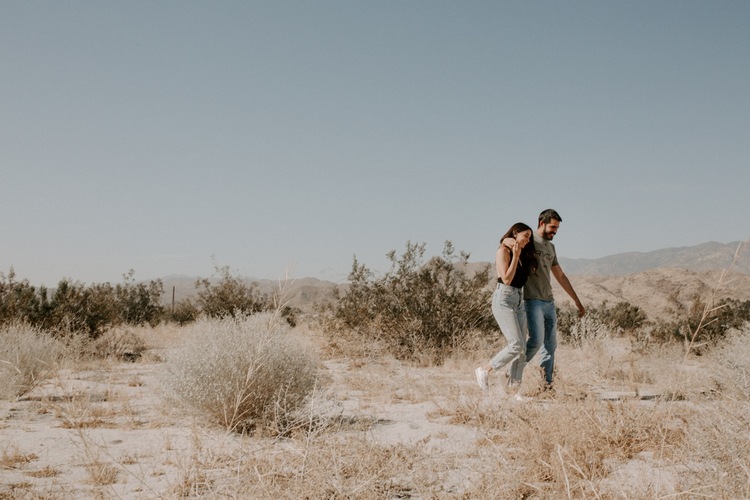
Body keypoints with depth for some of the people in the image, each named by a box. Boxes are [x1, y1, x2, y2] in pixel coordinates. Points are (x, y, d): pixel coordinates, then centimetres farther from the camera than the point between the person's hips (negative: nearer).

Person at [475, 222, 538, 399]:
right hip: (504, 299, -9)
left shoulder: (523, 255, 19)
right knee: (516, 344, -17)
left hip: (519, 300, 9)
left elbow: (523, 277, 11)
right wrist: (515, 256, -14)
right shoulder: (504, 251, -5)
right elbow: (507, 279, -13)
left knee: (522, 348, -1)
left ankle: (512, 387, 0)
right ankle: (484, 370, -2)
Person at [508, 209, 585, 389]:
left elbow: (560, 276, 24)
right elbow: (505, 240, -16)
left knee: (550, 345, 2)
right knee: (536, 340, -17)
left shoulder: (550, 247, 20)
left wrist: (577, 301, 24)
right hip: (533, 300, -8)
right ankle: (514, 375, -4)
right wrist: (511, 242, -41)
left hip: (549, 302, 8)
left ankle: (546, 384, 4)